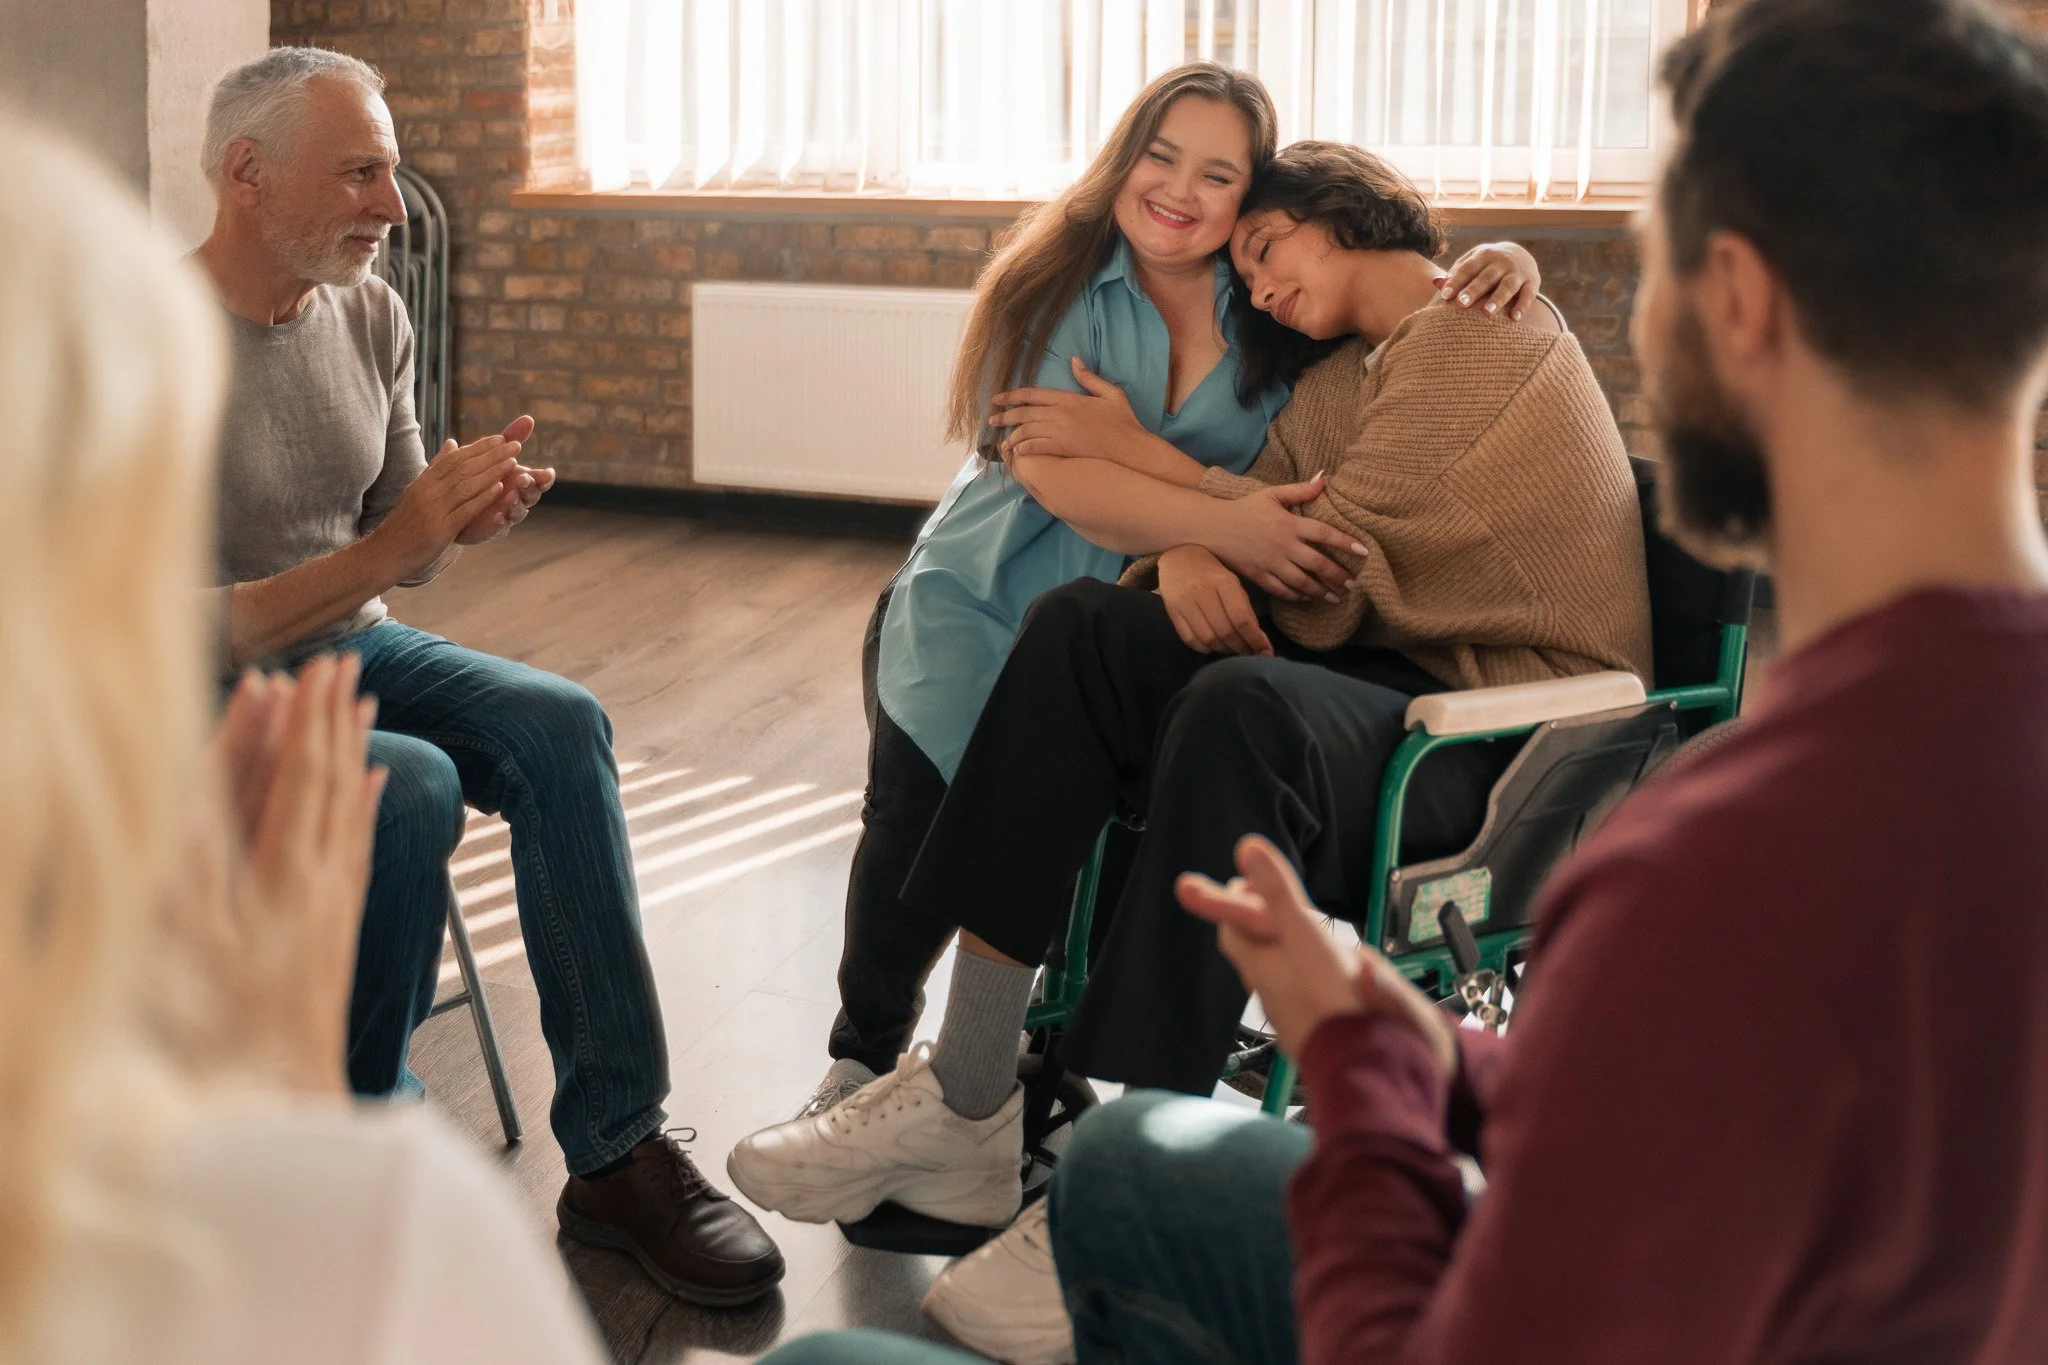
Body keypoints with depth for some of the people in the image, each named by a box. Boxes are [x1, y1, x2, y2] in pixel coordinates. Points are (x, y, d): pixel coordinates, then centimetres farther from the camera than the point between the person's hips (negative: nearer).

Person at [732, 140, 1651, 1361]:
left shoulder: (1483, 331, -7)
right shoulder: (1339, 379, 22)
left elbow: (1332, 570, -15)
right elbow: (1259, 517, 10)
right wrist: (1188, 550, -15)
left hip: (1511, 734, -8)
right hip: (1383, 683, 9)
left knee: (1242, 711, -37)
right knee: (1080, 628, -10)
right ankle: (967, 1104, -17)